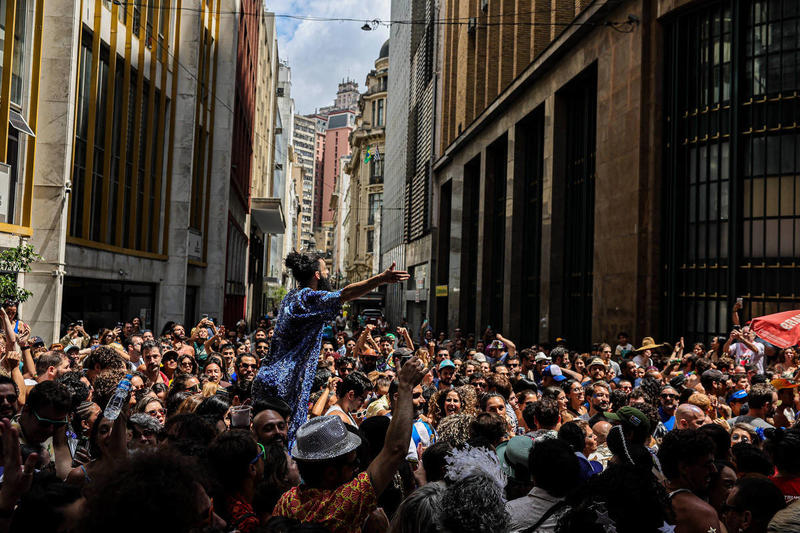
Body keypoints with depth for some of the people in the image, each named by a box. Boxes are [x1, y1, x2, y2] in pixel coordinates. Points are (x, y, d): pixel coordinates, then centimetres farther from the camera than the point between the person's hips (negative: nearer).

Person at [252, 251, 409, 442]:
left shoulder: (290, 297, 15)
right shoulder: (308, 298, -14)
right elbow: (345, 294, -29)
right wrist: (381, 279, -36)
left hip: (271, 378, 10)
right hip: (282, 383, -10)